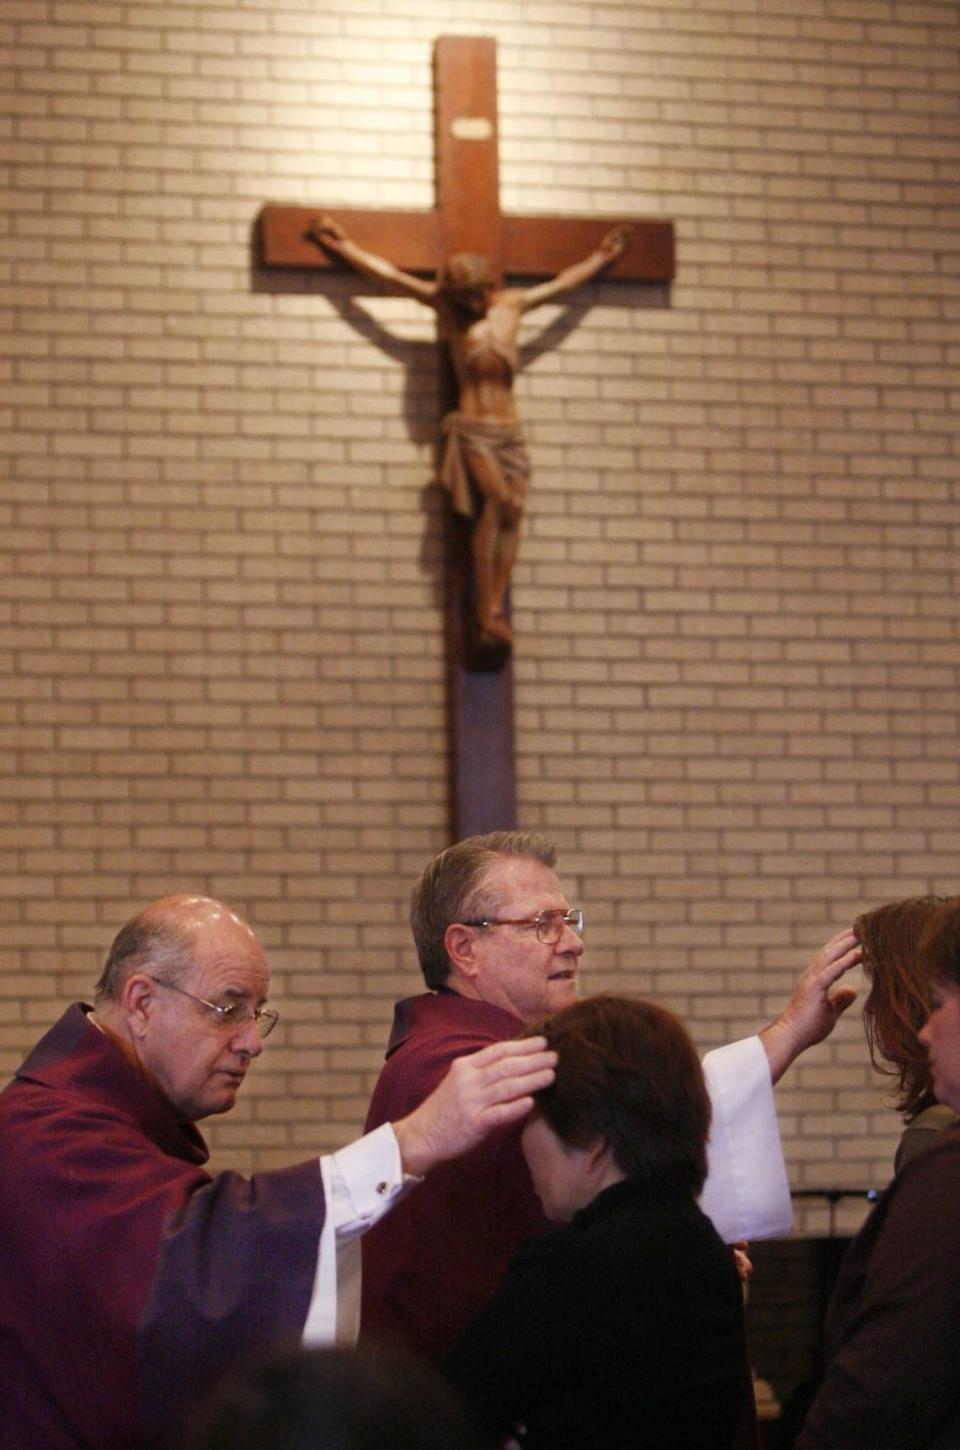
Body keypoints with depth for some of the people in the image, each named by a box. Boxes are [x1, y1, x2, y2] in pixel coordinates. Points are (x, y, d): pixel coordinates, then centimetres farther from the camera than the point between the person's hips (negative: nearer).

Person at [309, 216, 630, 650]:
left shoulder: (512, 303, 15)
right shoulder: (446, 305, 6)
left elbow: (562, 283, 29)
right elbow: (390, 274, 7)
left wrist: (600, 257, 37)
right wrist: (343, 246, 7)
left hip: (509, 431, 4)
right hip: (471, 429, -4)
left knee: (510, 514, -12)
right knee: (500, 501, -23)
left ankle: (494, 612, -14)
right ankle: (485, 611, -22)